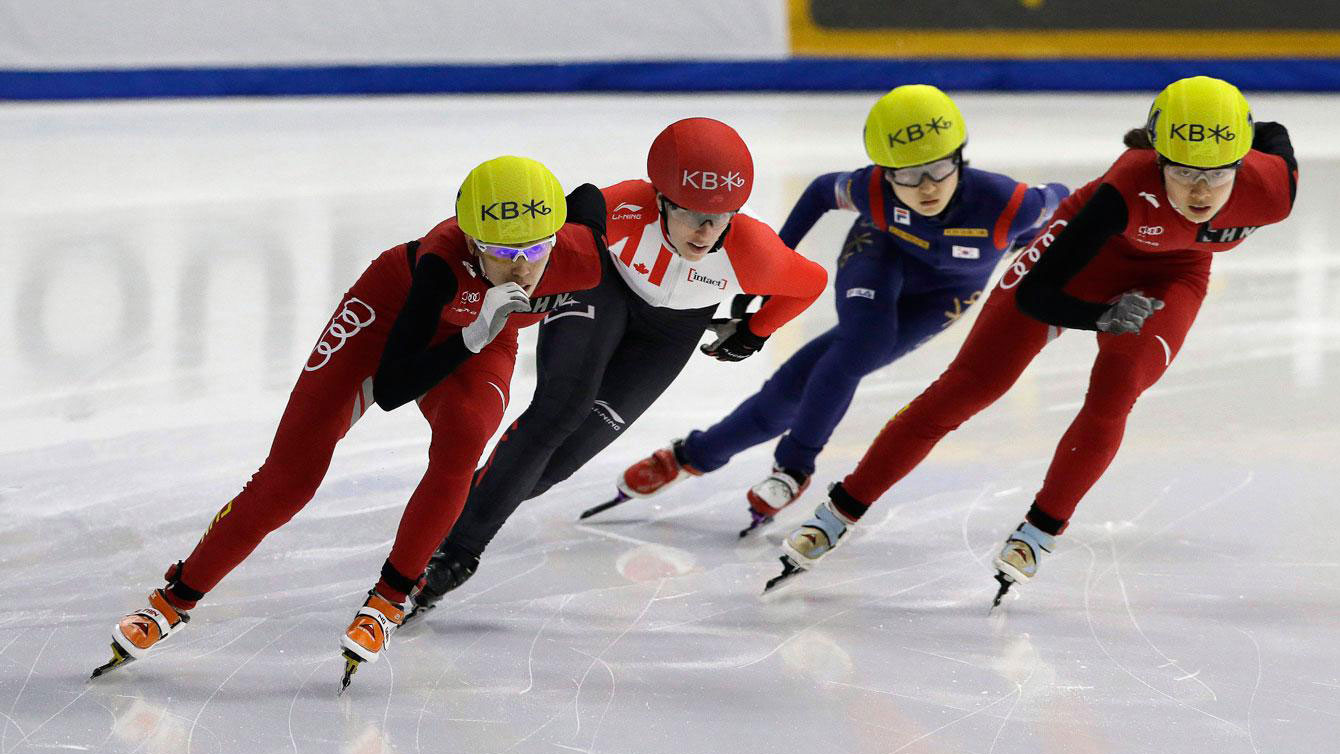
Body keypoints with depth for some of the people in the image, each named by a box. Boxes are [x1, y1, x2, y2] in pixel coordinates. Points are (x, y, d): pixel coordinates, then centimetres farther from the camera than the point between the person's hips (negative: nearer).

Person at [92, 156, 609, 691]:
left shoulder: (581, 256, -33)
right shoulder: (444, 260, -42)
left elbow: (589, 198, -7)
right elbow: (390, 390, -41)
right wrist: (471, 338, -52)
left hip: (481, 344, 2)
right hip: (395, 306, -2)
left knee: (459, 446, -31)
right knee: (290, 473, -7)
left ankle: (389, 600, -12)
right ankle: (176, 598, 10)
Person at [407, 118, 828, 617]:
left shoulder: (751, 253, -33)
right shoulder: (626, 212, -38)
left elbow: (812, 282, -11)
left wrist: (754, 333, 2)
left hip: (669, 334, 2)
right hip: (603, 285, -2)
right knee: (561, 405, -27)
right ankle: (455, 546, -15)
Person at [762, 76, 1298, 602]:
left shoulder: (1270, 192, -34)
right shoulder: (1132, 186, -41)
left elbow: (1274, 138, -6)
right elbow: (1033, 295, -35)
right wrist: (1104, 317, -48)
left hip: (1171, 273, 2)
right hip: (1088, 243, -2)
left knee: (1111, 396, -23)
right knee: (967, 387, -4)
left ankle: (1040, 532, -1)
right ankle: (839, 512, 7)